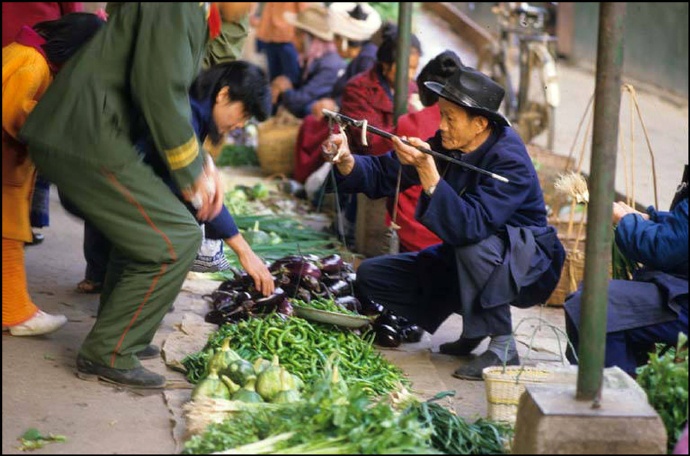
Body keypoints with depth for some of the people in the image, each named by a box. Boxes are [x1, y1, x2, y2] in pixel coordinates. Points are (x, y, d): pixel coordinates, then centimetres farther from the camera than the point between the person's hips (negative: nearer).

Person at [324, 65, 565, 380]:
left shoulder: (509, 160, -28)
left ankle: (503, 348, -22)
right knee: (371, 276, -1)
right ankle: (474, 326, 8)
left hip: (526, 268, -8)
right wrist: (347, 162, -25)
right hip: (464, 261, 8)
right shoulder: (445, 146, -6)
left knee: (473, 244, -41)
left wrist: (427, 172, -46)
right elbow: (382, 175, -4)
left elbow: (470, 227, -41)